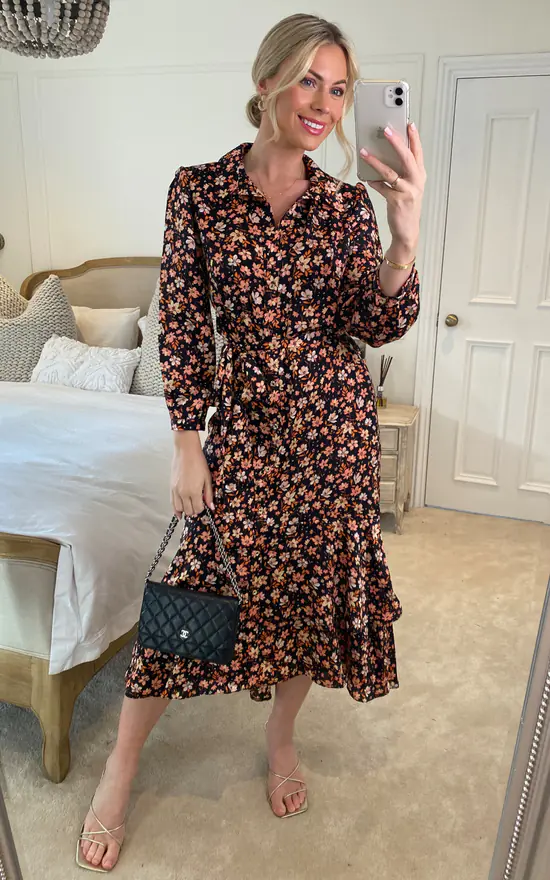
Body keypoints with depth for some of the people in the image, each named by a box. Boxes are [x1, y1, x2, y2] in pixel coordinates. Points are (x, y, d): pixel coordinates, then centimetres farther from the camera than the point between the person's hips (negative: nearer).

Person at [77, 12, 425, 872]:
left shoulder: (348, 203, 2)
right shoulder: (200, 189, -4)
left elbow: (382, 326, -5)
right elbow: (181, 328, -4)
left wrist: (406, 232, -19)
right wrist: (187, 444, -6)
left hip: (336, 426, 3)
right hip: (246, 424, -2)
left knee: (316, 585, 13)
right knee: (193, 595, 2)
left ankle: (281, 737, 40)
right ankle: (120, 772, 24)